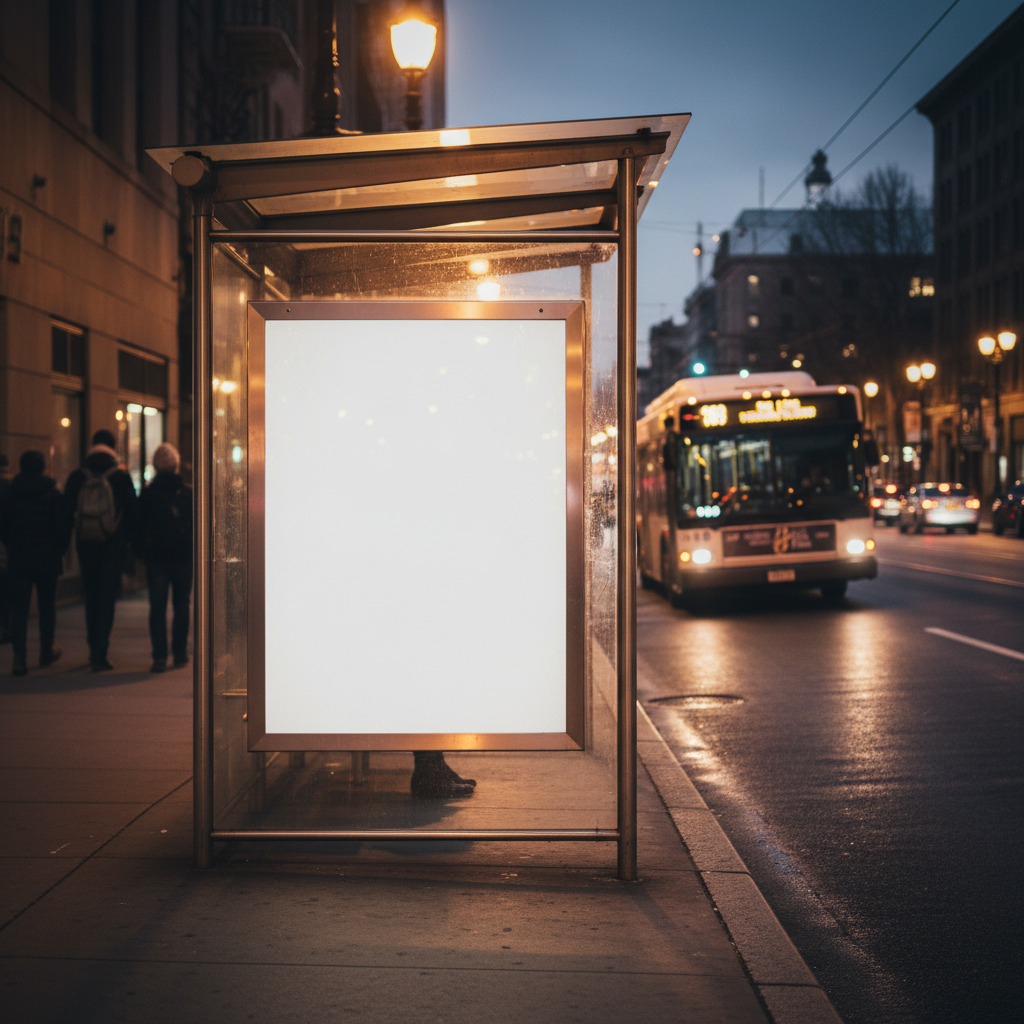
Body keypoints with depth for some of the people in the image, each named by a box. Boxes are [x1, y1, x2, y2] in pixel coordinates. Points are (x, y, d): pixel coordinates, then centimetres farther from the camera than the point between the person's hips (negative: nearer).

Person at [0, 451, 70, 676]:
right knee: (47, 606, 15)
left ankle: (20, 657, -13)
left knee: (19, 608, 0)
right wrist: (58, 551, 8)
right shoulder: (53, 494, -5)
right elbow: (63, 528, -7)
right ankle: (46, 651, 26)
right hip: (47, 560, -1)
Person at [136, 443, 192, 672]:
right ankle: (180, 653, 11)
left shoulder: (147, 493, -1)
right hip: (183, 556, 1)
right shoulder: (188, 492, 0)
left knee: (157, 608, 1)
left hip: (156, 557, -1)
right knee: (181, 605, 10)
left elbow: (139, 526, 1)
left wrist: (141, 552, 10)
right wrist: (195, 551, 13)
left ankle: (159, 656, -6)